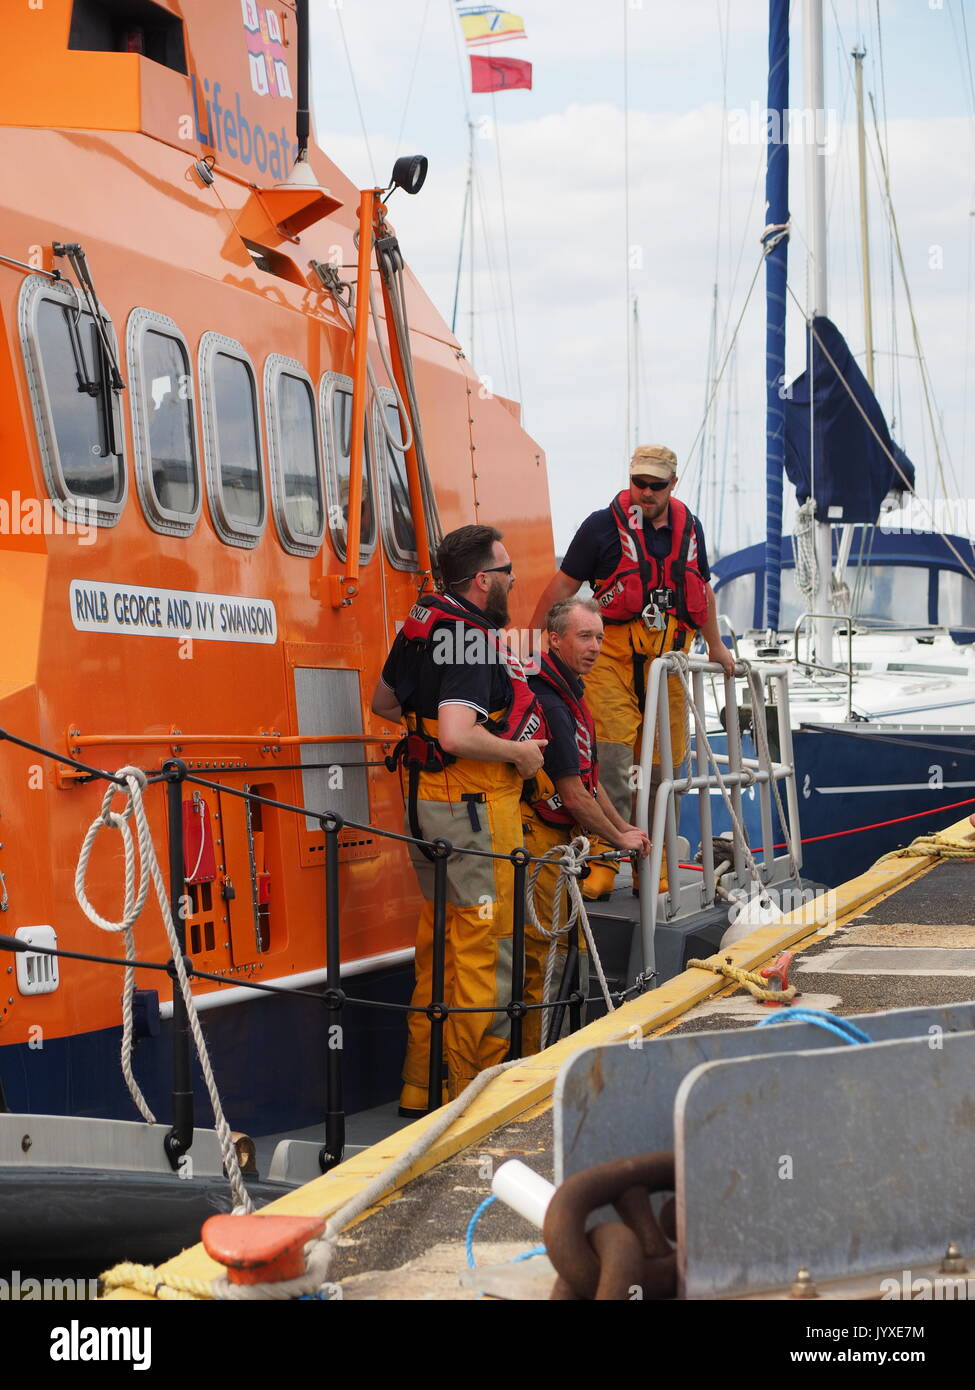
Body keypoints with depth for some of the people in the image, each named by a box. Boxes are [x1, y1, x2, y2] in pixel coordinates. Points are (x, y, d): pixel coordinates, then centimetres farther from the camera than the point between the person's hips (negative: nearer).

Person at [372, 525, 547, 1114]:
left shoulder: (424, 620, 9)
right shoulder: (475, 640, -19)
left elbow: (384, 702, 23)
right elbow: (457, 737, -29)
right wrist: (519, 750, -15)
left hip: (427, 797, 10)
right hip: (477, 804, -10)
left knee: (439, 944, 16)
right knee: (483, 952, -3)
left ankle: (421, 1088, 23)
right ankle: (472, 1094, 2)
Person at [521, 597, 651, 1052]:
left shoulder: (570, 694, 15)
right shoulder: (545, 700, -19)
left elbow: (588, 780, 22)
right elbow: (573, 796, -17)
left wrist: (625, 828, 15)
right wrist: (619, 839, -5)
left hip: (561, 844, 11)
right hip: (536, 841, -11)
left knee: (571, 951, 15)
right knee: (540, 959, -9)